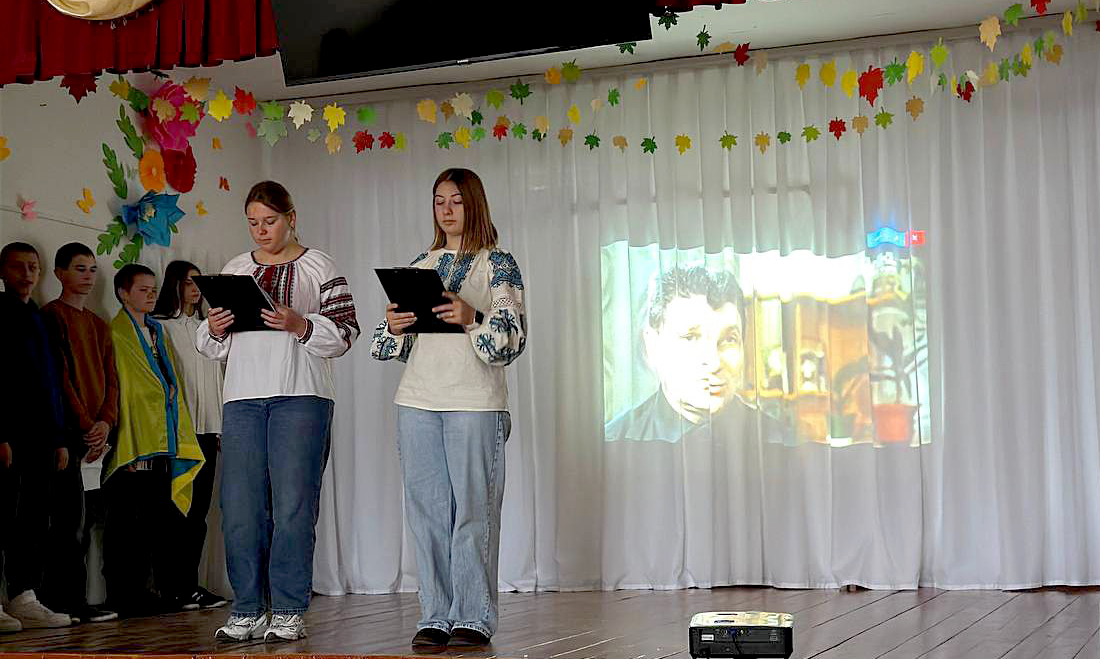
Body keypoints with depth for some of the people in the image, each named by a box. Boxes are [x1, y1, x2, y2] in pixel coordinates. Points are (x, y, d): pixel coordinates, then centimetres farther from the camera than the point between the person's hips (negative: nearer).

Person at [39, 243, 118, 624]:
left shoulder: (99, 325, 22)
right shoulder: (52, 316, -2)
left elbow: (111, 379, 15)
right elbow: (60, 377, -9)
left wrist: (106, 422, -3)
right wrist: (86, 426, -12)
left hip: (95, 434, 7)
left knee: (85, 519, 6)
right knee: (73, 519, -9)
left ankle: (55, 600, 12)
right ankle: (72, 603, -5)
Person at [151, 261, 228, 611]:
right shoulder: (160, 326, 0)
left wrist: (220, 427, 16)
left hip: (206, 428, 6)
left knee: (200, 507, 4)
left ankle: (190, 583, 7)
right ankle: (177, 586, -5)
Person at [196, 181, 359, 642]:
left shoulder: (317, 266, 7)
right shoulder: (235, 269, 19)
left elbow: (345, 332, 0)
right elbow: (210, 344, 21)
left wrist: (300, 325, -15)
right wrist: (214, 329, -1)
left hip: (301, 396, -4)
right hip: (243, 397, 4)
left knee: (293, 506, -6)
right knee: (240, 508, 0)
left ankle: (289, 612, 1)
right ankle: (247, 612, 8)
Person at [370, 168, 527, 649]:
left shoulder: (498, 264, 5)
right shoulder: (419, 266, 18)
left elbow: (512, 338, -5)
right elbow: (398, 345, 19)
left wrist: (472, 319, -22)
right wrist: (393, 327, -3)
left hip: (475, 401, -4)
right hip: (418, 401, 4)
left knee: (473, 510, -5)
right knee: (427, 511, 3)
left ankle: (473, 617, 1)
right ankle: (436, 617, 9)